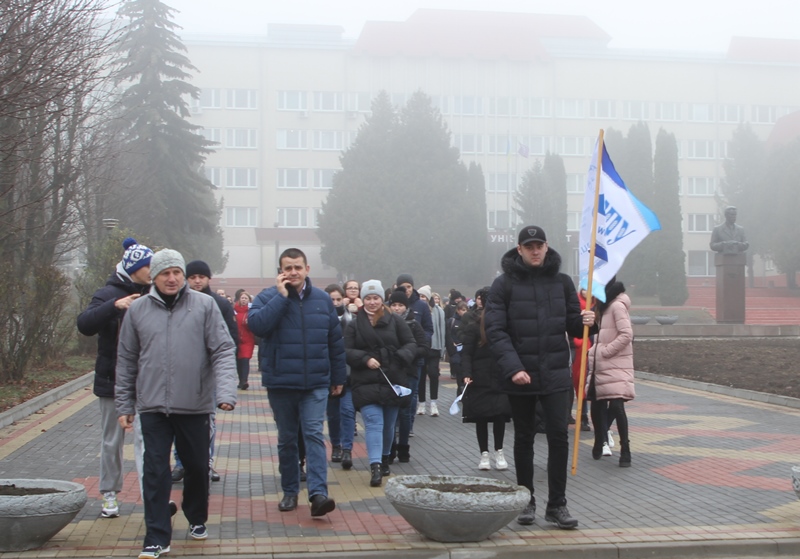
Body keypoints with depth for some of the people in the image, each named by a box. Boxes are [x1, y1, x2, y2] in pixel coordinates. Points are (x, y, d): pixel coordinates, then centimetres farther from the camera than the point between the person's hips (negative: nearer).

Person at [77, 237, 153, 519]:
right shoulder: (109, 294, -7)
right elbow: (84, 324, -23)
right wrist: (115, 306, -35)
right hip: (113, 381, -2)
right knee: (112, 441, 10)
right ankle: (110, 495, 22)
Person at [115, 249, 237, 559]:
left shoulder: (204, 305, -2)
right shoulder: (137, 309, 4)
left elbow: (224, 351, -6)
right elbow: (126, 361, 10)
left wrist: (226, 391, -19)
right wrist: (124, 405, 9)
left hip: (195, 405, 0)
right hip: (153, 406, 1)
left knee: (197, 467, 13)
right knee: (155, 472, 0)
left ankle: (197, 519, 36)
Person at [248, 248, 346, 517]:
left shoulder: (322, 299, 6)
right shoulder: (268, 297, -2)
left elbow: (335, 341, 12)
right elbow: (256, 325, -22)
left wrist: (338, 378, 12)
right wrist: (281, 296, -19)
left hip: (316, 383, 0)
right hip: (280, 383, 0)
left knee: (314, 435, -9)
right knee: (287, 439, 10)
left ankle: (318, 493, -15)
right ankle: (290, 492, 21)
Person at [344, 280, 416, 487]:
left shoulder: (395, 321, 5)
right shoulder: (355, 325, 5)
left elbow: (410, 344, 5)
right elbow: (347, 351, 0)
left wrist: (401, 357, -14)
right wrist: (365, 359, -15)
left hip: (394, 382, 2)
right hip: (366, 383, -2)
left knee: (389, 424, 13)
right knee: (373, 422, -13)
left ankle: (384, 459, 33)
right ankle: (375, 466, -20)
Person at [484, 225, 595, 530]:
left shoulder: (562, 281, 7)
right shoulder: (504, 284, -3)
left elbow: (572, 324, 13)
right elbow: (495, 330, -9)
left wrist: (584, 322, -11)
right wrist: (513, 367, -20)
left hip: (555, 374, 2)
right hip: (520, 375, -1)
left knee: (559, 436, -3)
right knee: (524, 438, 10)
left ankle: (557, 505, 6)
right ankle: (526, 501, 21)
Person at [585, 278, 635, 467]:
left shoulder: (617, 305, -12)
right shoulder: (606, 306, 16)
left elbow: (626, 335, -21)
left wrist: (604, 351, -18)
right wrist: (594, 352, 6)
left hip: (616, 366, -9)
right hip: (601, 366, 9)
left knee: (616, 405, -14)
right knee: (597, 405, 11)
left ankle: (625, 450, -7)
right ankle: (601, 442, 25)